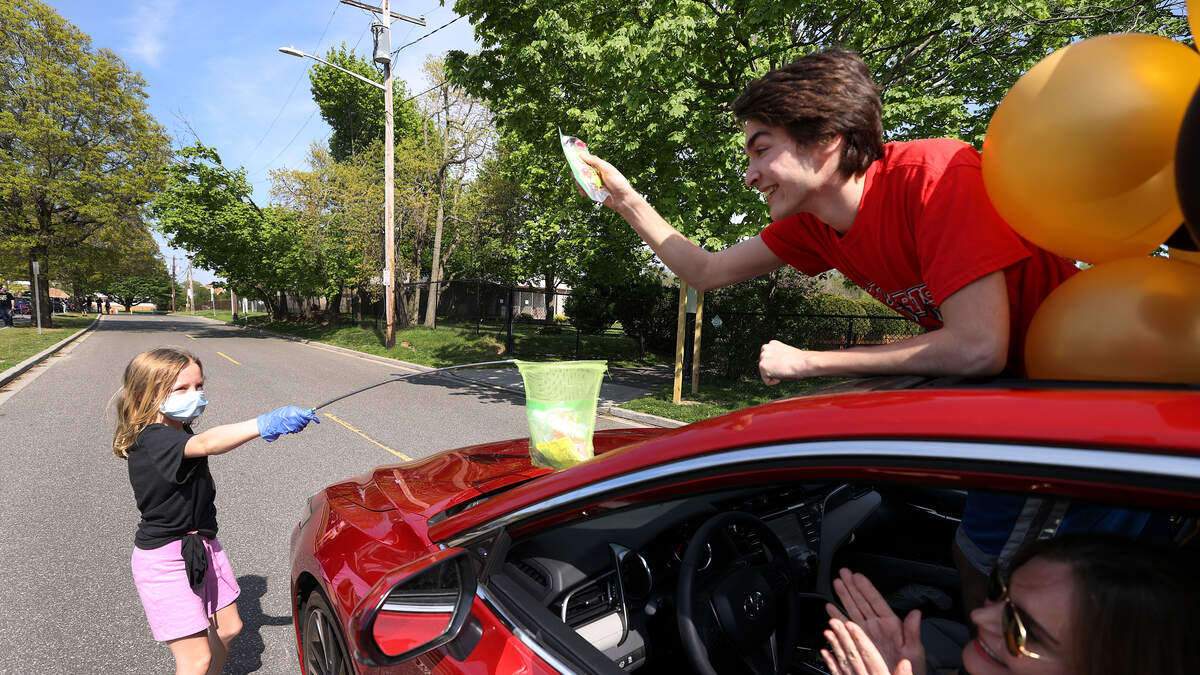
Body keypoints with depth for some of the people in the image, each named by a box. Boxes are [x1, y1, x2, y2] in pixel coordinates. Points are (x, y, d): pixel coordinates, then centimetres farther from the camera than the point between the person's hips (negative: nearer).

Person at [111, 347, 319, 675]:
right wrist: (265, 423, -60)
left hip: (202, 545, 9)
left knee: (228, 627, 20)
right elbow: (205, 444, -46)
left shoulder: (180, 431, 4)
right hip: (165, 559, -9)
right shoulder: (150, 440, -26)